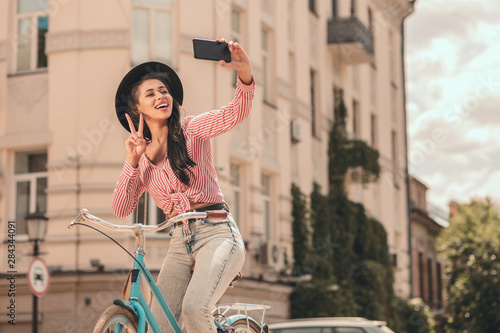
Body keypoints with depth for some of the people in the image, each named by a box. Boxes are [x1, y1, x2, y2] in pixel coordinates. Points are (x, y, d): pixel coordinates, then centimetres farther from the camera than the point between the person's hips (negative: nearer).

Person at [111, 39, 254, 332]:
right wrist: (133, 161, -7)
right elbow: (121, 209, 4)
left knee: (194, 308, -29)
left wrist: (245, 72, -36)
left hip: (216, 234, -5)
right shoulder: (141, 157, 13)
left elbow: (236, 113, -17)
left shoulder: (192, 131, 2)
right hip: (180, 244, 5)